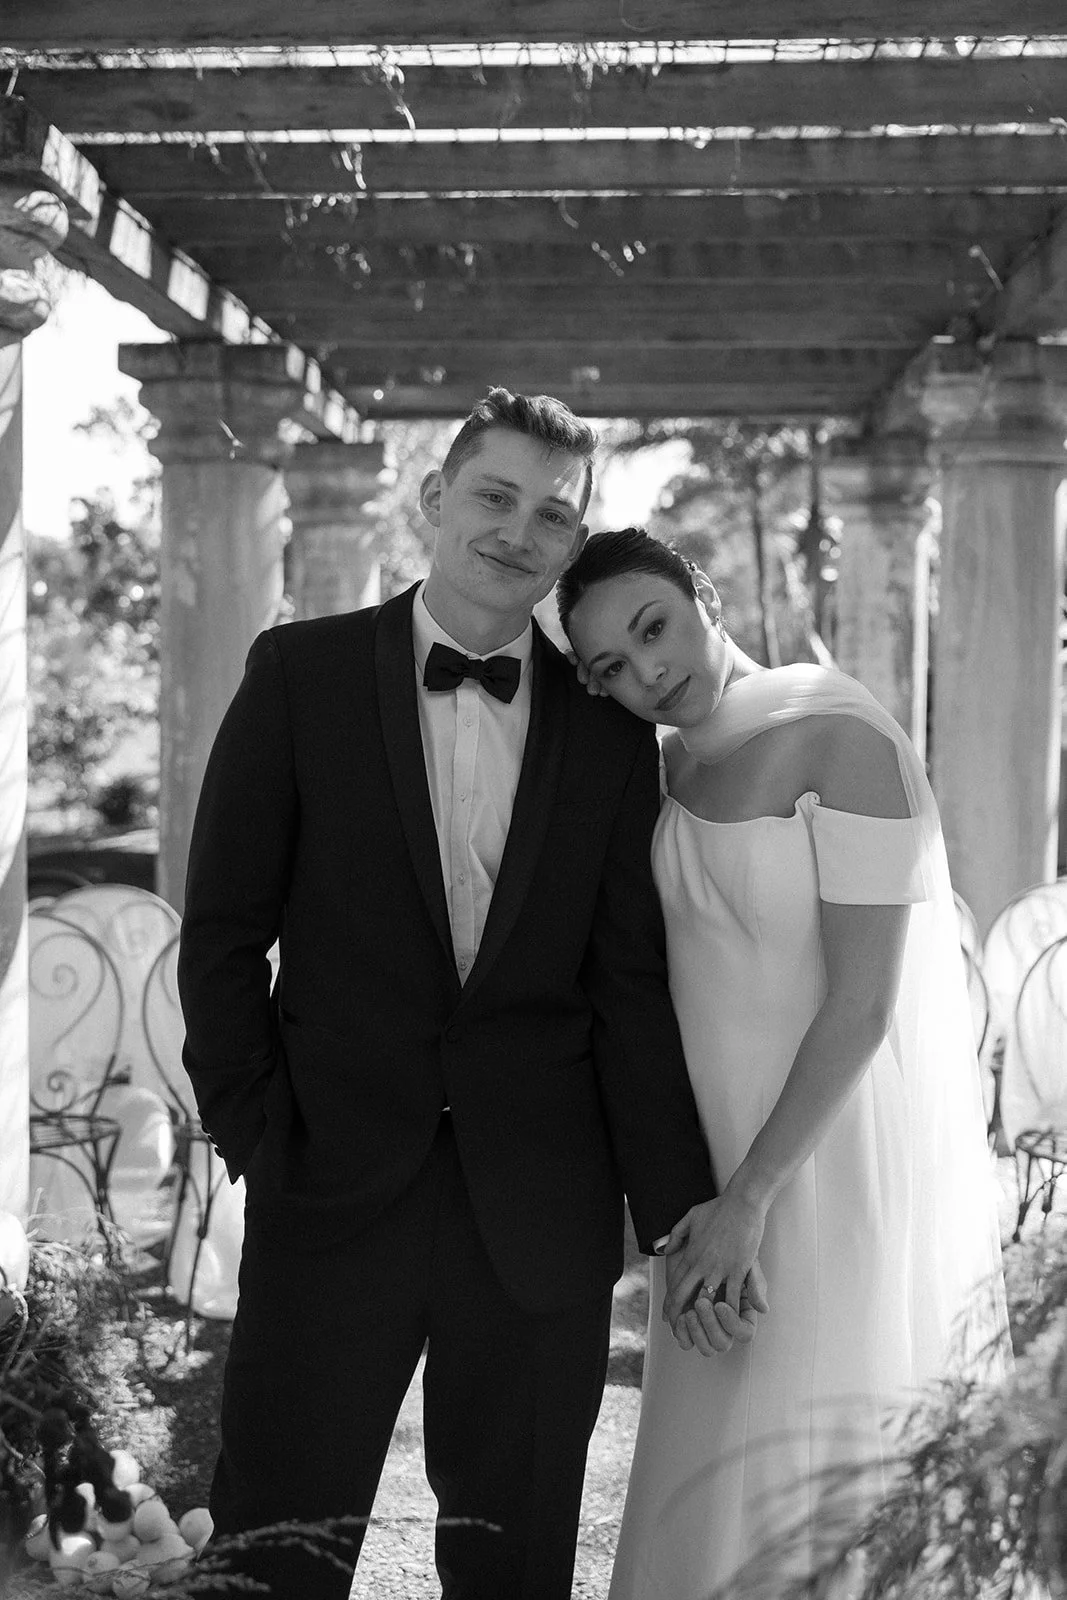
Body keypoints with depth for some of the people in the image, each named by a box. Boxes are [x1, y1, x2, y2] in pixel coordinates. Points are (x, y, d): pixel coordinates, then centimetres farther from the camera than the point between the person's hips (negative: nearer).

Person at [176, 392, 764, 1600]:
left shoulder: (611, 733, 6)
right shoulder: (299, 673, 2)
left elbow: (630, 986, 5)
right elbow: (224, 931, 2)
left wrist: (680, 1215, 1)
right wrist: (254, 1136, -4)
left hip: (541, 1216, 2)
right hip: (333, 1187, -1)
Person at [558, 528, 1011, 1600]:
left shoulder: (844, 741, -18)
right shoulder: (682, 759, 6)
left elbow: (862, 1003, -20)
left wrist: (749, 1198, -19)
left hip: (846, 1167, -7)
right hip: (726, 1163, 8)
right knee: (713, 1493, 14)